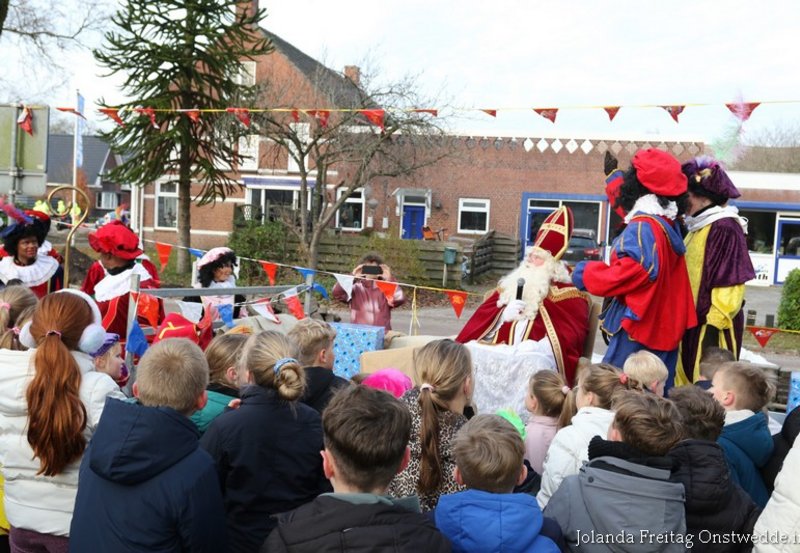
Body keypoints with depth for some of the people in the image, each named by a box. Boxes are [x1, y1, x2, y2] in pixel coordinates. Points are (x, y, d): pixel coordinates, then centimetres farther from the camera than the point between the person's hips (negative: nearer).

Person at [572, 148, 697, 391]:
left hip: (638, 328, -10)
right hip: (661, 332, 10)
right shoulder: (667, 224, 12)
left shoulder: (643, 227, -17)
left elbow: (633, 272, -29)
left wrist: (584, 273, -13)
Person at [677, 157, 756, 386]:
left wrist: (714, 325, -20)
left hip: (709, 326, -9)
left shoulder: (725, 228, -13)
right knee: (687, 383, 14)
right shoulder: (698, 228, 15)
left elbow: (730, 283, -19)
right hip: (690, 323, 9)